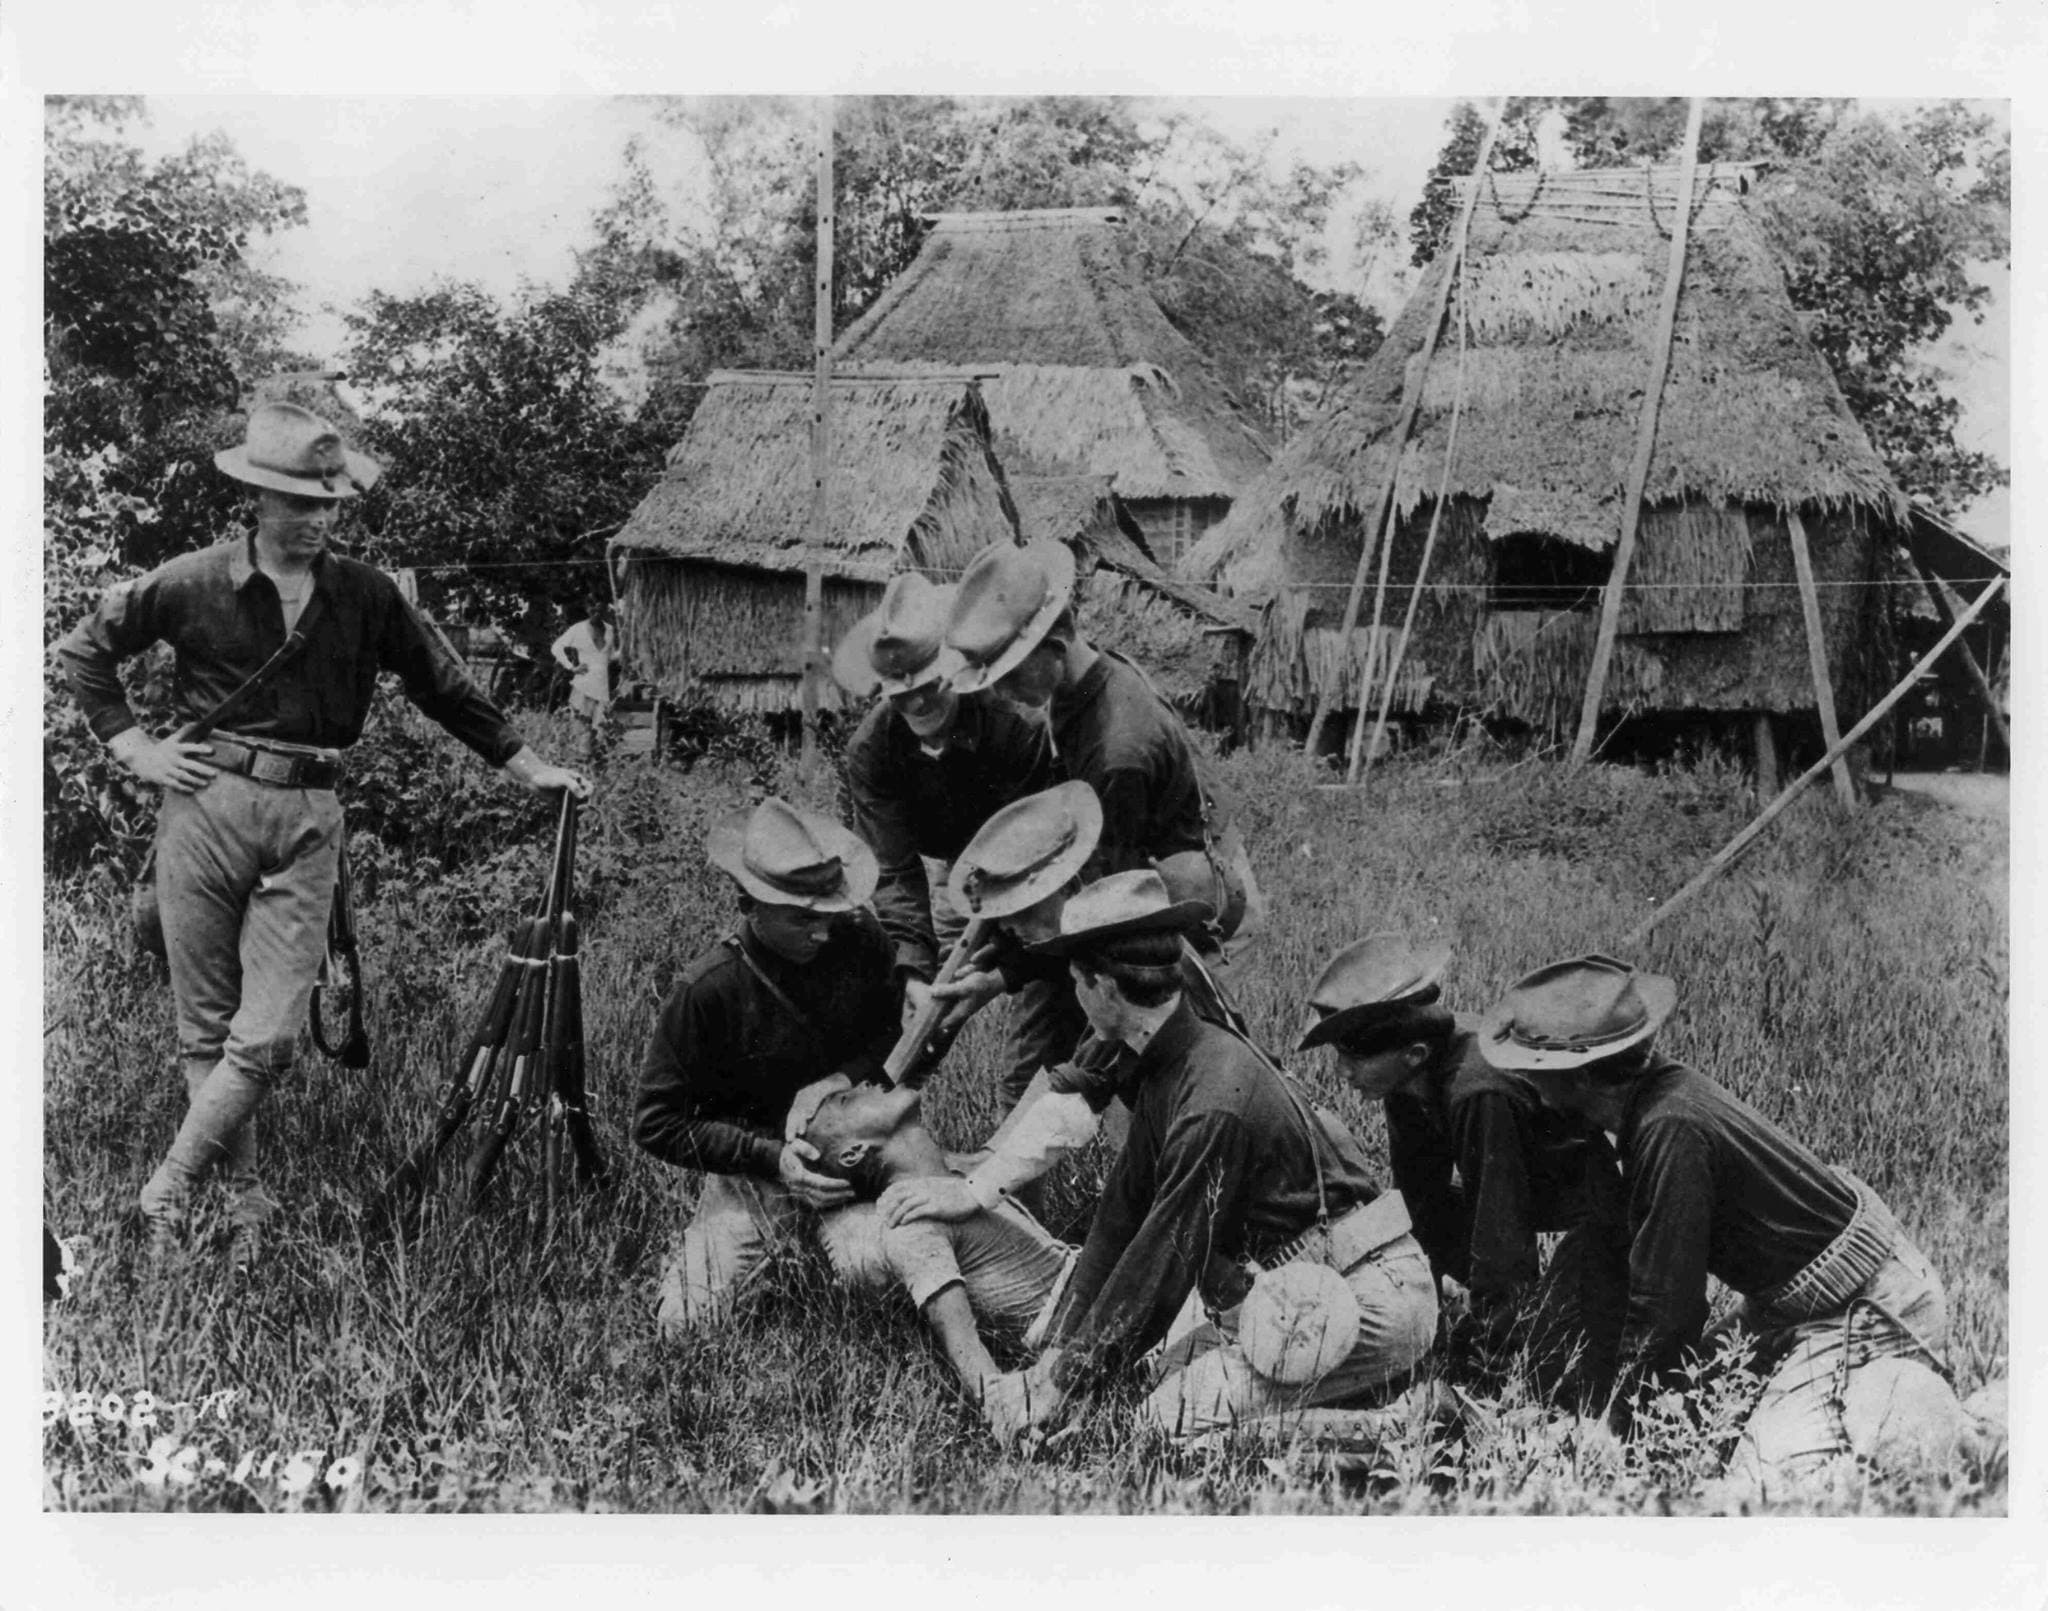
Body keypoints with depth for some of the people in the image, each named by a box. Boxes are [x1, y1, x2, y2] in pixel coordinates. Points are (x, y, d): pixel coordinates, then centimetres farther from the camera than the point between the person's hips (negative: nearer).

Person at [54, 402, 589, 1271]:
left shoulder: (365, 594, 5)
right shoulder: (193, 584, 0)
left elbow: (444, 686, 14)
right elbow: (80, 651, 11)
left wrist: (527, 766, 14)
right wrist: (134, 748, 3)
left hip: (308, 821, 1)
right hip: (207, 807, -1)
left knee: (268, 1036, -9)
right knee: (207, 1028, 4)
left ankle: (170, 1189, 6)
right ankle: (245, 1199, 16)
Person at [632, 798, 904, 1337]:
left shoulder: (859, 938, -11)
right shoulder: (705, 991, -21)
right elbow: (657, 1124, -13)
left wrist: (848, 1077, -14)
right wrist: (770, 1157, -21)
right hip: (753, 1162, 0)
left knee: (873, 1263, -31)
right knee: (684, 1323, -14)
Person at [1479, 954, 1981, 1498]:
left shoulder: (1671, 1131, -27)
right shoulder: (1669, 1087, 2)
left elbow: (1667, 1306, -22)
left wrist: (1616, 1432, -10)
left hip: (1856, 1314, -9)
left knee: (1763, 1489, -21)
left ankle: (1928, 1416, -7)